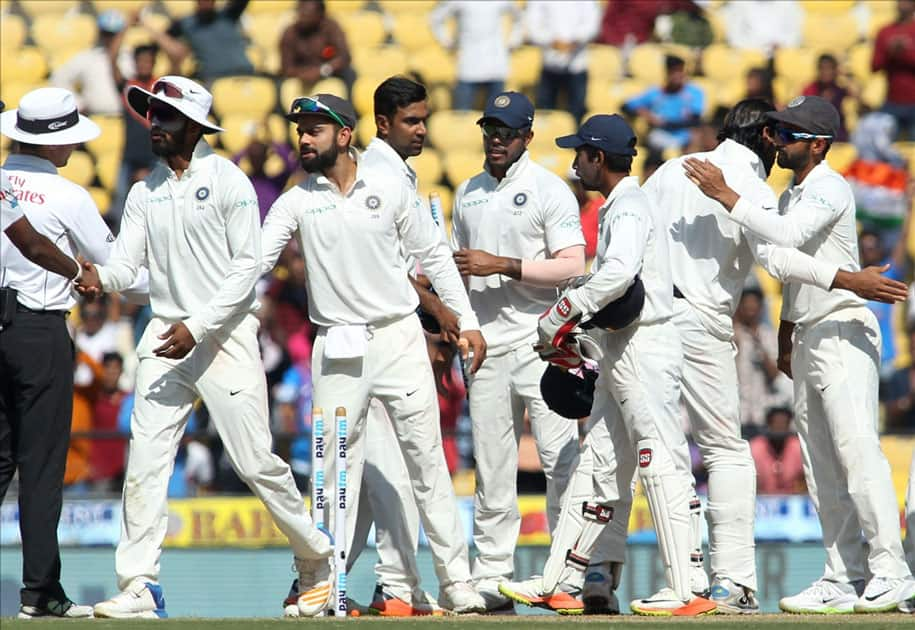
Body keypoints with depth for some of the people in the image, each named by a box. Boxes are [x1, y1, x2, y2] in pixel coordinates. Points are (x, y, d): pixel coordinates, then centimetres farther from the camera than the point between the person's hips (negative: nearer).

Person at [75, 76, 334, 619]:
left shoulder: (228, 181, -5)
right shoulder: (145, 192, 12)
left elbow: (248, 266, -10)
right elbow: (126, 264, 5)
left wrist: (198, 326, -17)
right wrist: (101, 278, -20)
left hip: (224, 335, -5)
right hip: (166, 335, 5)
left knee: (255, 460, -4)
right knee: (144, 462, -6)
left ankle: (317, 559, 15)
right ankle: (139, 589, -6)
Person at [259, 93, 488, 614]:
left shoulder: (391, 189, 1)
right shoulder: (297, 202, 2)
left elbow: (433, 254, 7)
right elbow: (255, 259, -6)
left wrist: (467, 321, 4)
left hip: (399, 338, -1)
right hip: (337, 349, 1)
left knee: (427, 458, -1)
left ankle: (455, 579, 1)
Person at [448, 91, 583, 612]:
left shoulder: (549, 189, -2)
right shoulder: (468, 194, 17)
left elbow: (573, 267, -11)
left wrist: (502, 266, -16)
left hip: (539, 343, -5)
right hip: (486, 345, 5)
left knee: (561, 459, -10)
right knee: (492, 469, 5)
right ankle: (492, 579, 7)